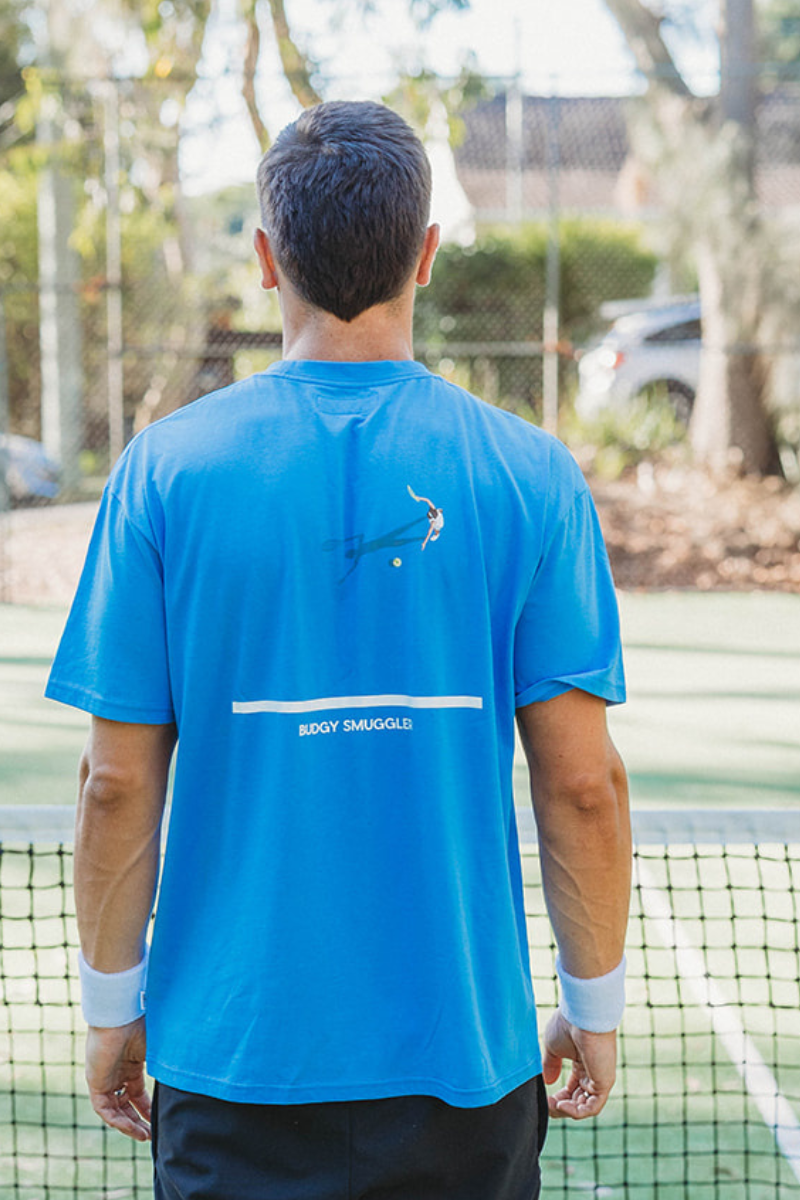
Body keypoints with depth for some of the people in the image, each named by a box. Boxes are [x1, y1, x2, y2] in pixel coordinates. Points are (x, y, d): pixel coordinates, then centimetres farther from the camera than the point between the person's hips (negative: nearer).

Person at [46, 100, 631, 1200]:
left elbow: (118, 786, -5)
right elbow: (583, 785, -6)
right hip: (465, 1058, 0)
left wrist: (112, 1003, 7)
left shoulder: (166, 468, -7)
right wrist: (597, 1006, 7)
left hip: (232, 1057, 0)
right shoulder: (531, 476, -6)